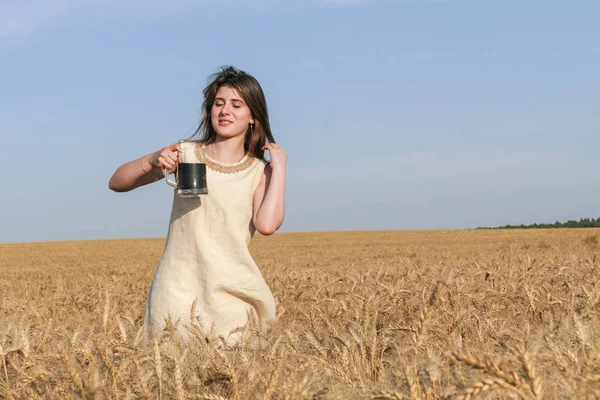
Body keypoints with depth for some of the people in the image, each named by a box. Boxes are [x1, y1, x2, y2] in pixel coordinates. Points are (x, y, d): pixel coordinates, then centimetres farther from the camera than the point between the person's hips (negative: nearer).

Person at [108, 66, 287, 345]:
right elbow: (117, 183, 6)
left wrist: (279, 167, -7)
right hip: (177, 289, 0)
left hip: (230, 291, 0)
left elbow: (267, 225, -15)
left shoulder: (259, 172, 5)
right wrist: (152, 161, -12)